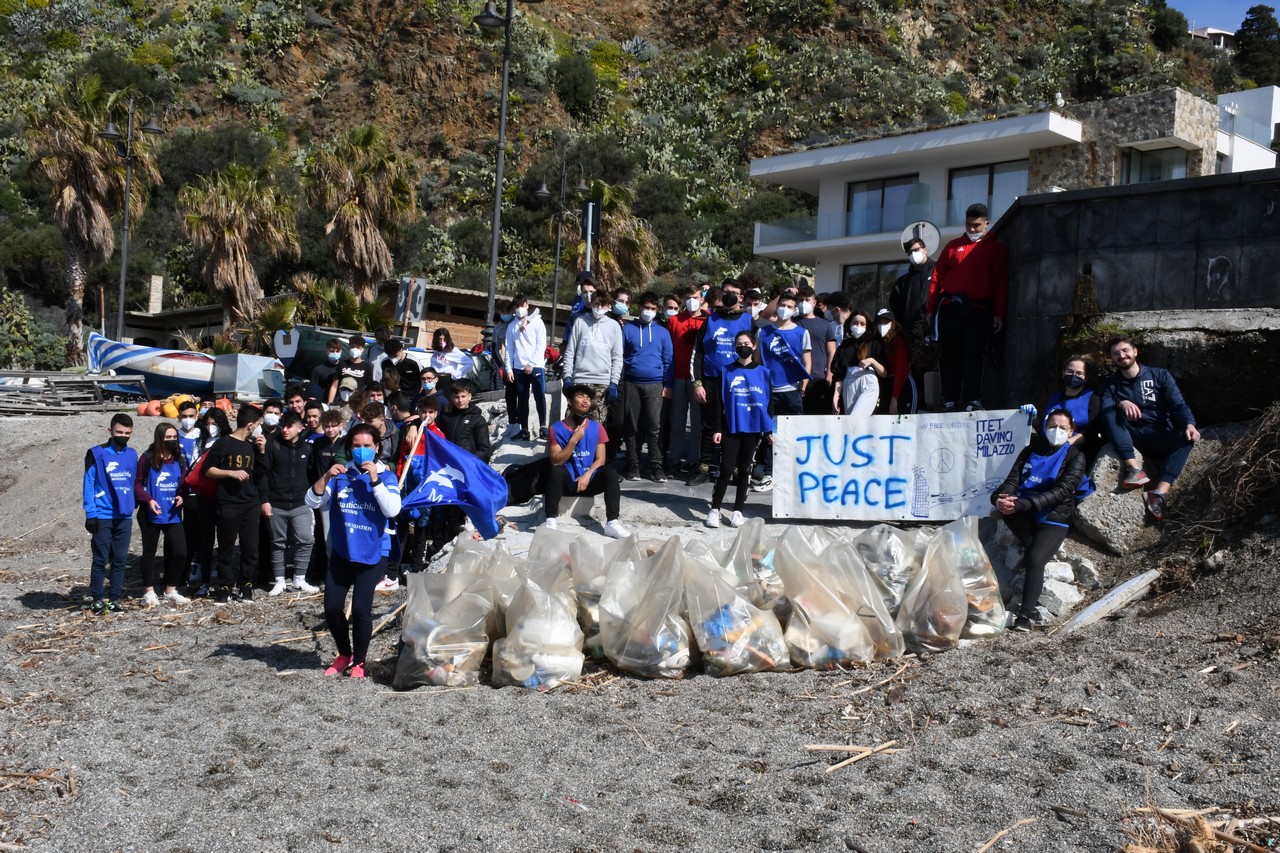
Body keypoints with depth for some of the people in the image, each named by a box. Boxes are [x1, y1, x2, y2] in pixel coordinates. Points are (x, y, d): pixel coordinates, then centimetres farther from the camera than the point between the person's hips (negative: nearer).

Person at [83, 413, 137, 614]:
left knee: (120, 560, 6)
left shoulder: (132, 454, 10)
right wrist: (90, 514, -11)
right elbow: (89, 484, -5)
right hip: (103, 516, -4)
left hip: (124, 516, 4)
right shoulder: (97, 454, -4)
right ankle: (97, 599, 6)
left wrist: (132, 506, 9)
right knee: (100, 560, -1)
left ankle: (115, 598, 13)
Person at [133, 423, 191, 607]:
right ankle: (149, 592, 19)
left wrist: (182, 496, -5)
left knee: (180, 552, -5)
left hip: (173, 515, 3)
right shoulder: (148, 458, -5)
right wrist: (148, 500, -19)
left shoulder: (179, 460, 8)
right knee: (149, 552, 8)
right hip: (150, 515, -3)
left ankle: (171, 591, 11)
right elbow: (137, 483, -5)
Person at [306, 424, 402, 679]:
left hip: (373, 552, -3)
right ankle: (344, 654, 25)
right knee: (332, 607, 0)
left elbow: (392, 510, -17)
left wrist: (375, 479, -22)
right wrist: (326, 477, -16)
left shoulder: (386, 476, -2)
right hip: (342, 550, 3)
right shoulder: (341, 474, 6)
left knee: (361, 608, -12)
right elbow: (312, 502, -1)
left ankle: (358, 661, 9)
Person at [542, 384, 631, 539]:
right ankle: (551, 520, -30)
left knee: (611, 473, -26)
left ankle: (612, 522, -32)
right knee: (556, 471, -33)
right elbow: (556, 461, -11)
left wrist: (587, 476, -18)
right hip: (567, 482, -2)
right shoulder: (557, 429, -2)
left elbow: (600, 459, -1)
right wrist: (574, 440, -20)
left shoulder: (596, 427, 4)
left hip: (590, 481, 2)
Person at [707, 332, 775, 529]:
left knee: (744, 470, 8)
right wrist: (718, 429, -3)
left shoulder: (764, 372, 5)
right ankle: (714, 510, 2)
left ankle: (738, 511, 15)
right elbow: (720, 402, 3)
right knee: (726, 469, -6)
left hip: (754, 429, 1)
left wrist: (769, 429, 5)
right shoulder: (727, 372, 3)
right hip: (731, 428, -1)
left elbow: (769, 402, 8)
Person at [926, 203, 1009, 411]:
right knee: (948, 355, 2)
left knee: (973, 355, -11)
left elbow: (1001, 283, 4)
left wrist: (999, 314, -5)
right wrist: (931, 307, 5)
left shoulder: (998, 249, 10)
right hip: (949, 307, 3)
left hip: (979, 310, -3)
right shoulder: (954, 246, 17)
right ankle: (949, 401, 6)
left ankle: (974, 401, -13)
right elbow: (937, 276, 13)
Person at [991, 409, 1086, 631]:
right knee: (1005, 506, -29)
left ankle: (1026, 615, -24)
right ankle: (1030, 547, -9)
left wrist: (1022, 504, -27)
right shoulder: (1031, 451, 13)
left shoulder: (1075, 457, 0)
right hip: (1026, 515, 4)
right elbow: (1013, 480, 2)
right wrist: (1000, 497, -24)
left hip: (1053, 521, -4)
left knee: (1035, 560, -27)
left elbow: (1062, 491, -14)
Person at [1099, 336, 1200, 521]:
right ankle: (1134, 468, -41)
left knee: (1186, 436, -31)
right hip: (1131, 440, 0)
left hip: (1160, 439, 0)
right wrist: (1121, 404, -31)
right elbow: (1105, 409, -7)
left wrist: (1190, 424, -25)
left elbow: (1178, 405, -4)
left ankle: (1160, 492, -48)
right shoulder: (1112, 384, 13)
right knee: (1111, 414, -26)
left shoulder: (1159, 375, 10)